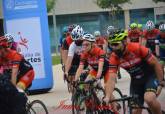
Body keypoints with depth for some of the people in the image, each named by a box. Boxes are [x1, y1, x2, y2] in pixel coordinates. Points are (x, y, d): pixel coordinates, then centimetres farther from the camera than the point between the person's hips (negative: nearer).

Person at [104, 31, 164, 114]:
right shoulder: (114, 58, -19)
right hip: (136, 80, 4)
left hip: (150, 76, -4)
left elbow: (156, 64, -18)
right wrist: (107, 97, -37)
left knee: (149, 99, -31)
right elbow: (112, 79, -23)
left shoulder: (138, 48, -29)